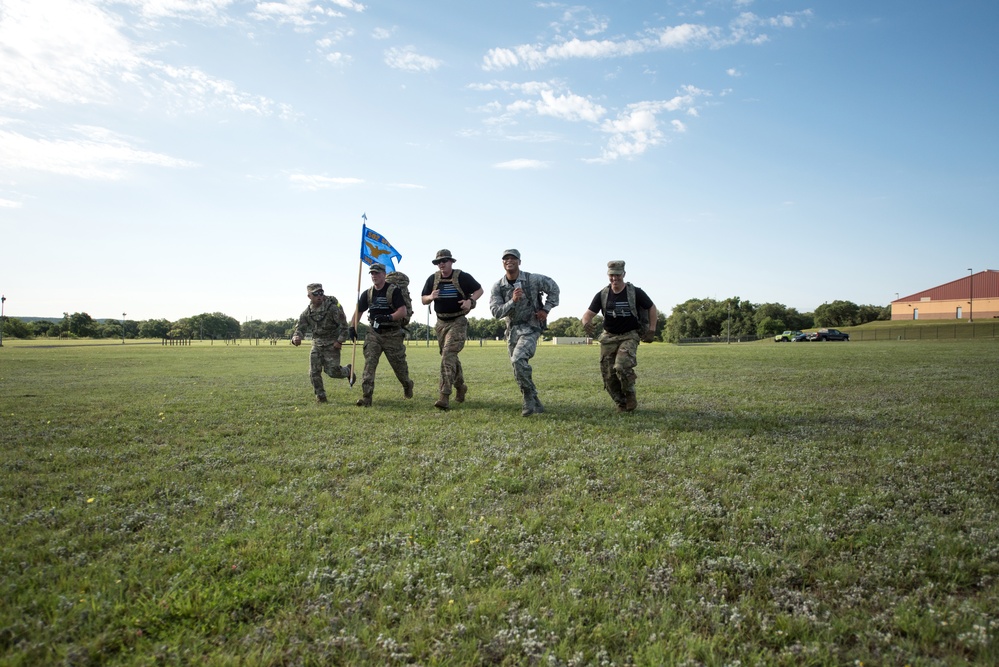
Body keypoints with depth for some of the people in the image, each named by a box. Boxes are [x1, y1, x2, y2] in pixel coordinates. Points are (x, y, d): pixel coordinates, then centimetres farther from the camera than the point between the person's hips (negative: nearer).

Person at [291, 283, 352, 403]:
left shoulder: (332, 308, -14)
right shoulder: (307, 313, 0)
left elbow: (344, 325, -11)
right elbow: (299, 328, 0)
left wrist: (340, 340, -16)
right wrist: (296, 337, -22)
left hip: (332, 344, -5)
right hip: (317, 344, 5)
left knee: (332, 371, -8)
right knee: (314, 372, -1)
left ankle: (347, 371, 26)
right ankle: (320, 396, 13)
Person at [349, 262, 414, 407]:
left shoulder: (394, 291, -9)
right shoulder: (367, 294, 7)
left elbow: (403, 311, -16)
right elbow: (358, 311, 15)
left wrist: (388, 317, -30)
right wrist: (352, 328, 4)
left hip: (392, 334, -4)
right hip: (374, 333, 4)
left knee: (399, 364, 8)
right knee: (369, 363, -12)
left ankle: (407, 385, 39)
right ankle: (366, 397, -15)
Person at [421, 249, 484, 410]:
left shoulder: (463, 277, -6)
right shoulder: (433, 279, 5)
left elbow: (479, 290, 5)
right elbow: (423, 300, 10)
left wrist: (470, 300, -15)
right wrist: (431, 297, -13)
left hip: (458, 322, -5)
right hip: (441, 323, 6)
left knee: (448, 355, -18)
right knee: (451, 356, 16)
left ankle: (445, 397, -22)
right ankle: (460, 386, 37)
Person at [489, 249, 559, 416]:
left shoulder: (532, 279, -10)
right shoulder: (497, 287, -3)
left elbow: (553, 288, 6)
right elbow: (496, 312, -12)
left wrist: (546, 309, -2)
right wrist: (513, 301, -26)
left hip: (530, 328, -5)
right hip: (512, 330, 5)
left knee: (518, 359, -26)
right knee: (519, 368, 8)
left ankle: (529, 399, -11)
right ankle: (535, 404, 23)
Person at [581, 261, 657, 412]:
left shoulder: (635, 292, -8)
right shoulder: (602, 295, -2)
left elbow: (652, 308, 5)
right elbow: (588, 314, -6)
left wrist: (651, 330, -2)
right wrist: (586, 323, -30)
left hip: (629, 336, -3)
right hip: (609, 337, 3)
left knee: (622, 366, -27)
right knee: (608, 375, -1)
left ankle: (630, 395, 0)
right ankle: (621, 403, 19)